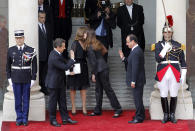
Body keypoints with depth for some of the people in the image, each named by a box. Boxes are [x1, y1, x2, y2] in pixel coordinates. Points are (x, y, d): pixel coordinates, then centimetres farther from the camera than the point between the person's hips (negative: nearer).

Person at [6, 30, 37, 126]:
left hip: (27, 79, -1)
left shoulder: (31, 50, -5)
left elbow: (34, 66, -2)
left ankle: (25, 119, 12)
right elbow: (8, 65, 9)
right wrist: (9, 78, 4)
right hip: (16, 79, 1)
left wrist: (33, 79, -5)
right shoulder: (11, 50, 1)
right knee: (18, 99, 5)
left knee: (26, 99, 4)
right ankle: (19, 119, 14)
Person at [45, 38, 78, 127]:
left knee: (62, 101, 13)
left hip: (60, 82, 9)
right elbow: (65, 67, -26)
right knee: (53, 101, 4)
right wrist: (72, 59, -16)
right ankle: (53, 120, 16)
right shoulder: (54, 57, -28)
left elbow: (64, 64, 16)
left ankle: (65, 118, 20)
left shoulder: (56, 54, 3)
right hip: (53, 83, -9)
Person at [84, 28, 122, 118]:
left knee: (108, 89, -4)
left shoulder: (90, 47, -15)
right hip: (102, 68, 9)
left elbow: (93, 61, -17)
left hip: (101, 70, -9)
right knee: (98, 90, 12)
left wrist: (93, 74, -11)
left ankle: (118, 109, 1)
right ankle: (98, 110, 17)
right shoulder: (96, 43, 11)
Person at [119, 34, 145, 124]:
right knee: (138, 98, 18)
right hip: (138, 80, 10)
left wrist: (133, 81, -22)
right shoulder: (137, 50, 13)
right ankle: (140, 115, 28)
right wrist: (123, 58, 7)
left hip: (137, 80, -10)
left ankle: (139, 118, 3)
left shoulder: (136, 52, -21)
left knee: (137, 98, -3)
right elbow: (131, 62, 17)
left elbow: (135, 68, -23)